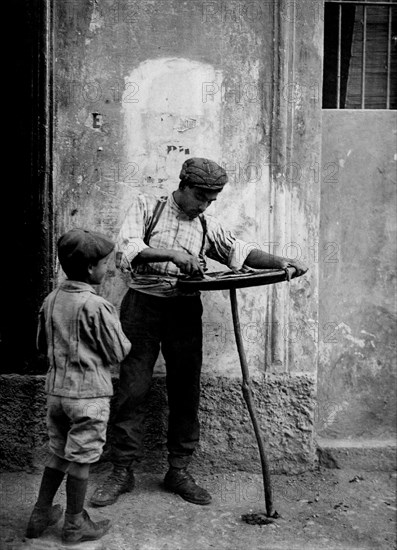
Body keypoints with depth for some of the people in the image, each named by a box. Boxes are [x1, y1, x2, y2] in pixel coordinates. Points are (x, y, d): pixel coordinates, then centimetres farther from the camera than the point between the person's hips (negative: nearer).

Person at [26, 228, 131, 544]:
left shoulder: (51, 300, 4)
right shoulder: (97, 307, -18)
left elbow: (42, 345, 14)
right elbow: (117, 353, -11)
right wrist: (125, 341, 8)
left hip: (56, 388, 7)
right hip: (88, 392, -7)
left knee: (58, 454, 20)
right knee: (80, 459, 5)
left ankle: (41, 515, 27)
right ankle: (75, 525, 18)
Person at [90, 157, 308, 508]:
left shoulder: (208, 226, 13)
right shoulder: (146, 207, 3)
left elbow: (241, 251, 3)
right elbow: (125, 251, -11)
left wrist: (280, 263, -14)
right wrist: (172, 253, -24)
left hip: (185, 310, 3)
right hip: (143, 305, -3)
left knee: (186, 391, 4)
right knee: (132, 390, -1)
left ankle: (179, 471, 16)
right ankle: (123, 472, 8)